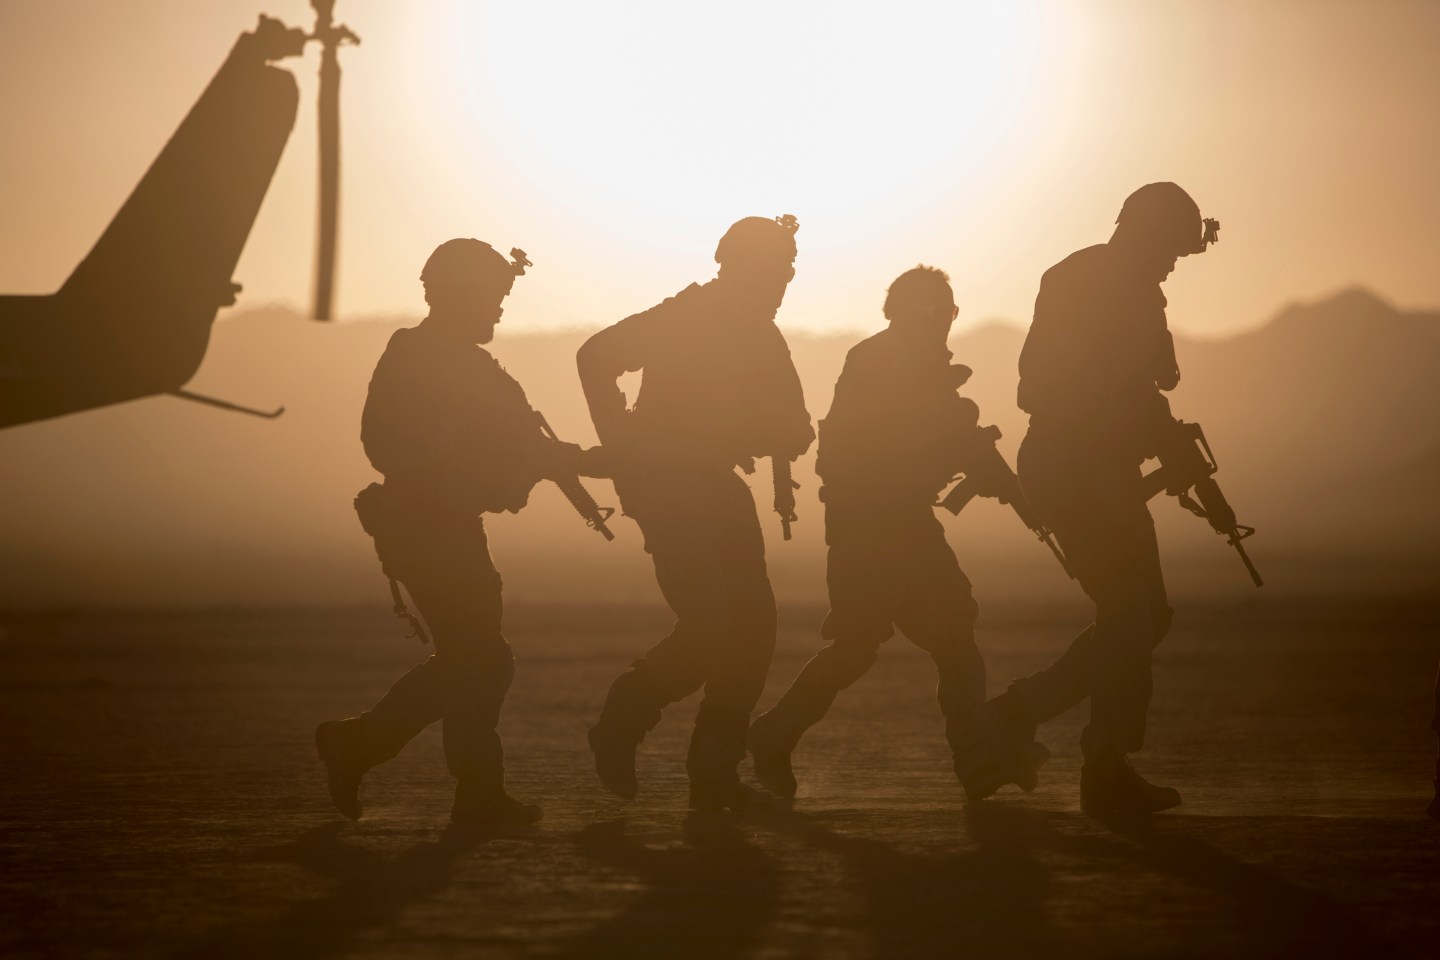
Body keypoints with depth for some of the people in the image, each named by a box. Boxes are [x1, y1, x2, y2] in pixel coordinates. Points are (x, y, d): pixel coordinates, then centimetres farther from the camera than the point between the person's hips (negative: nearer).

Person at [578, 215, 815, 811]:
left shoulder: (759, 335, 10)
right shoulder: (683, 319, -10)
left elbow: (793, 434, 10)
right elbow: (597, 356, -16)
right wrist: (623, 447, -16)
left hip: (716, 487, 8)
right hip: (666, 486, -8)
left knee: (751, 625, 0)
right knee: (708, 626, -17)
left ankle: (713, 772, 7)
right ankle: (620, 728, 4)